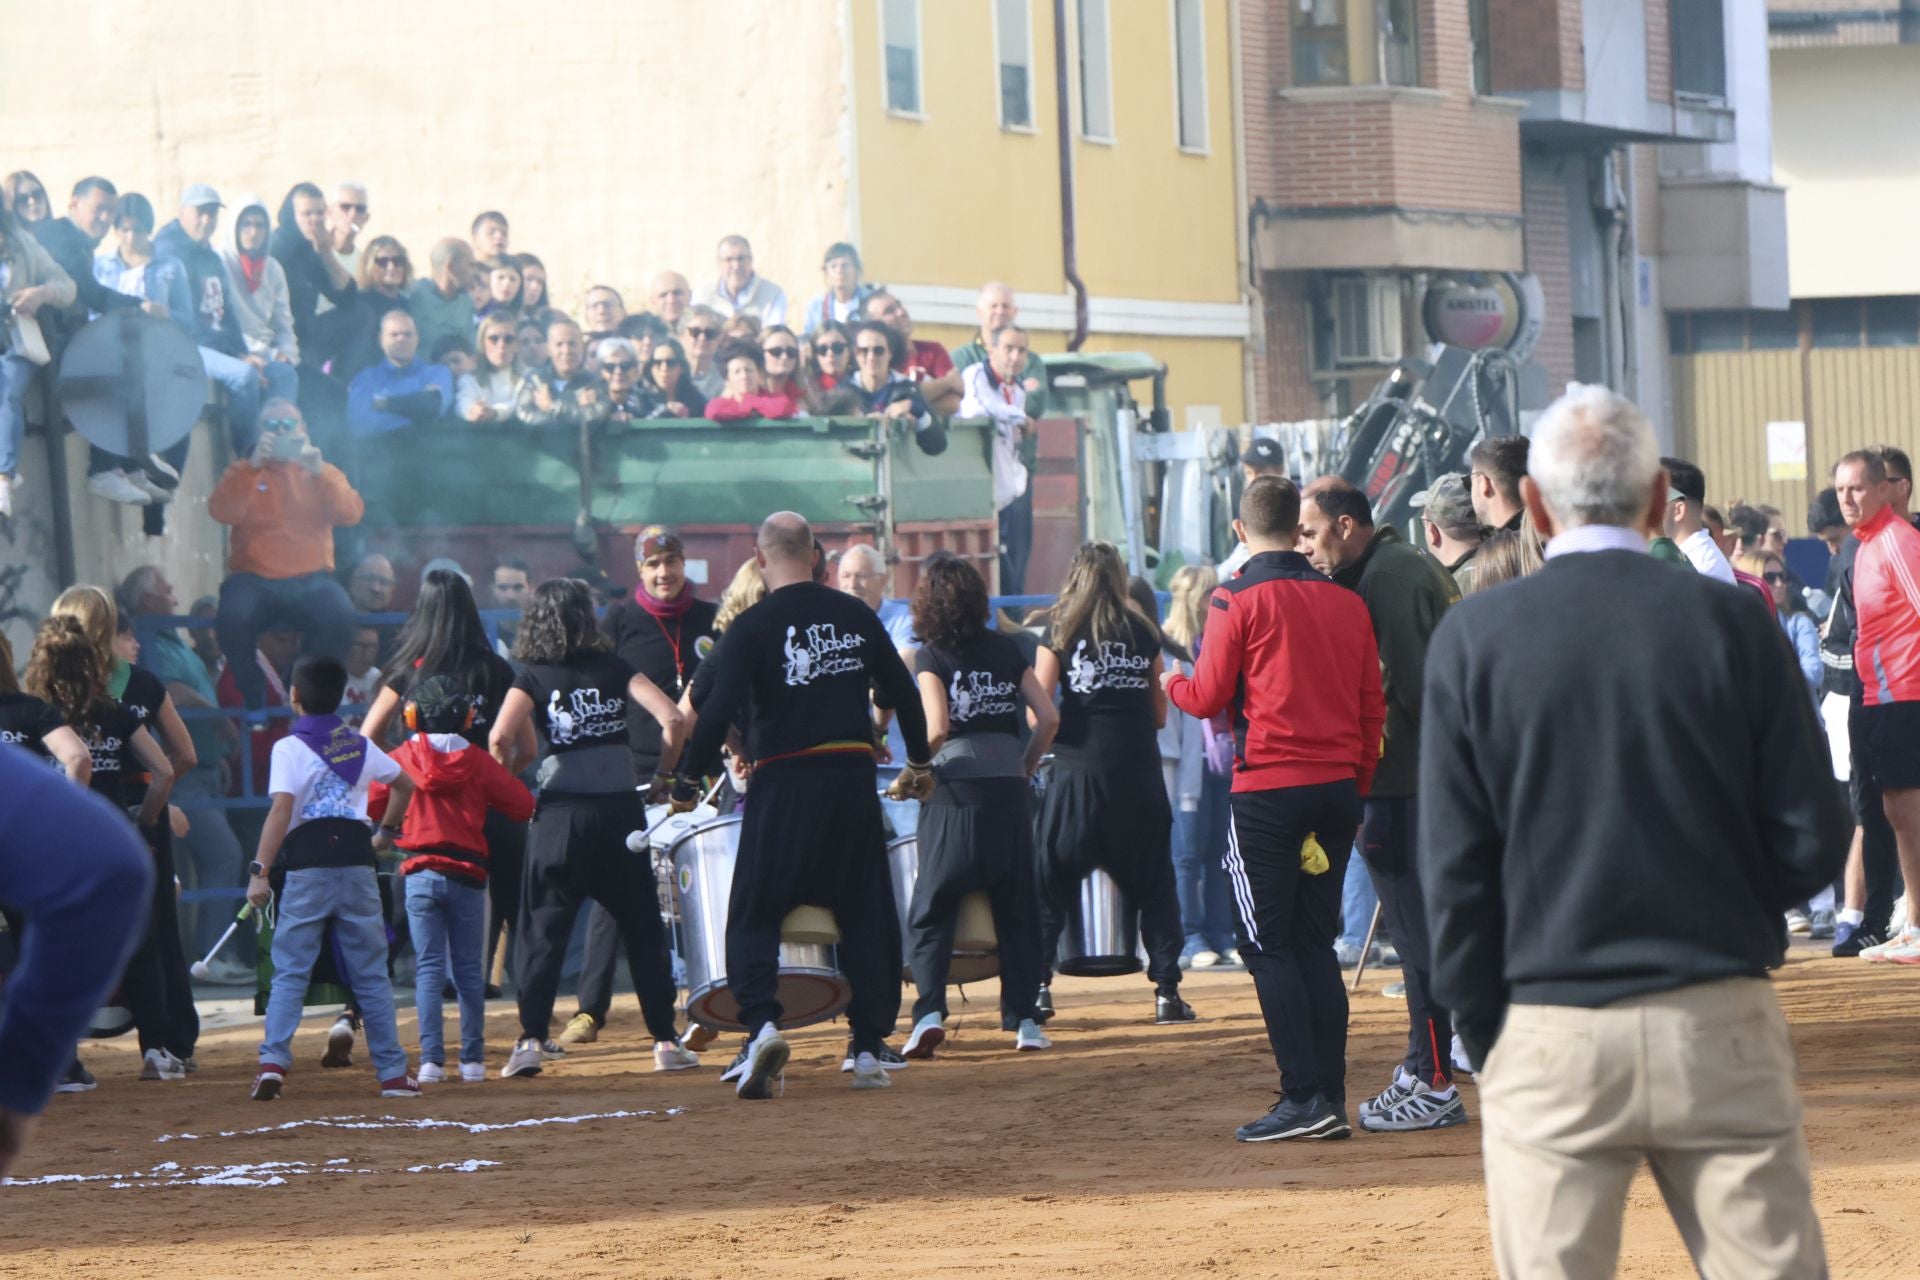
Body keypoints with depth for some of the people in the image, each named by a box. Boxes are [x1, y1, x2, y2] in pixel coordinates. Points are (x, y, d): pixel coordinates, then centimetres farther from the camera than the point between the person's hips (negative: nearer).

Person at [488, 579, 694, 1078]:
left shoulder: (534, 677, 1)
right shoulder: (614, 668, 5)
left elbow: (501, 738, -14)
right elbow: (671, 718, -5)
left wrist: (506, 774, 6)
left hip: (561, 814, -1)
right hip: (621, 808, 1)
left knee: (543, 930, 4)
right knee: (643, 928, 10)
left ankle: (530, 1041, -4)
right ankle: (666, 1041, 9)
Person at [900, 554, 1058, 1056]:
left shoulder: (932, 656, -2)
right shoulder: (1006, 651, 10)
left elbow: (937, 727, -13)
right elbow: (1048, 718, 4)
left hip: (957, 792, -3)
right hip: (1009, 790, 3)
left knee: (930, 912, 3)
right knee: (1015, 910, 12)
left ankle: (930, 1013, -12)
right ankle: (1024, 1020, 10)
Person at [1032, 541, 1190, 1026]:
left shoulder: (1061, 632, 1)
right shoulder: (1145, 634, 7)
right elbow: (1160, 714, 10)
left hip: (1079, 769, -2)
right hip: (1139, 773, 2)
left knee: (1050, 882, 6)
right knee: (1154, 885, 10)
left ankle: (1038, 986, -1)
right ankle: (1167, 990, 4)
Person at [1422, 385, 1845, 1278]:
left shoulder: (1476, 637, -2)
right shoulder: (1730, 623, -2)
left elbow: (1454, 869, -1)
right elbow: (1812, 844, 0)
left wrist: (1485, 1036, 7)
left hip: (1553, 1037, 0)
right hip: (1722, 1032, 0)